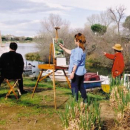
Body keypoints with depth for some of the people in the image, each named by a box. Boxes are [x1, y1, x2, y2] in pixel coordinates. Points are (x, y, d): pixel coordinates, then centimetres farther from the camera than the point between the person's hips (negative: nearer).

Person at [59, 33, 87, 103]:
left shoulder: (78, 50, -19)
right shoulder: (82, 49, 12)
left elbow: (76, 63, -22)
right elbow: (71, 52, 27)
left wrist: (72, 72, -20)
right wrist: (63, 48, 36)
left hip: (77, 72, -10)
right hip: (81, 72, 10)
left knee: (74, 87, 0)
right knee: (81, 86, 17)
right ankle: (85, 100, 24)